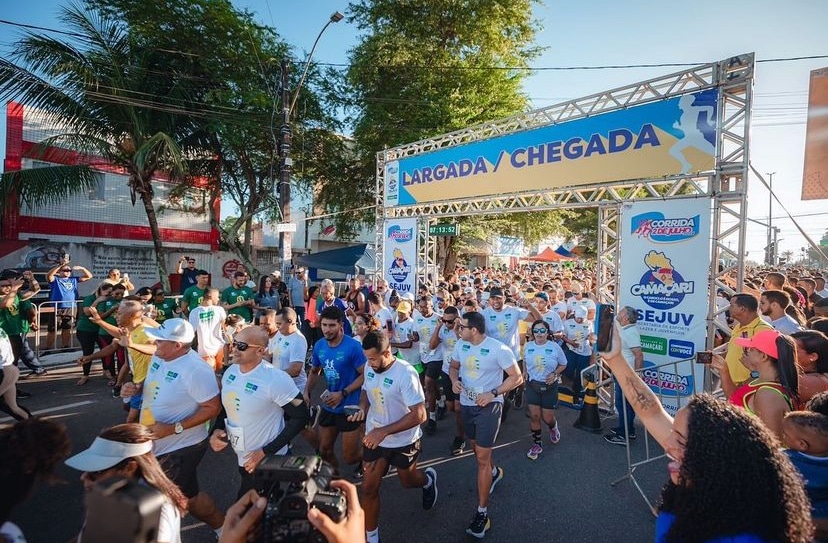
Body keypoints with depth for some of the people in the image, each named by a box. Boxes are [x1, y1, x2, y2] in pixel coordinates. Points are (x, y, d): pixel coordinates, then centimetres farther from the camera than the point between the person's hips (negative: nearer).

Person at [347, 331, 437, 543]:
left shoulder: (406, 374, -31)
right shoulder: (369, 367, -11)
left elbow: (419, 415, -30)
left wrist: (384, 431, -33)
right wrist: (362, 409, -12)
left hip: (403, 441, -4)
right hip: (375, 437, 5)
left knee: (407, 481, 21)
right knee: (368, 488, 8)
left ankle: (428, 479, 56)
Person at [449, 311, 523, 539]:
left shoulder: (498, 349, -22)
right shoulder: (461, 344, -6)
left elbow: (517, 377, -14)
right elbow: (454, 366, 11)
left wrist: (493, 393, -23)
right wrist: (454, 380, -11)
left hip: (489, 406, -6)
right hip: (467, 404, 6)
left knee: (481, 457, -5)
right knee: (477, 447, 25)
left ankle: (482, 513, 9)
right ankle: (494, 472, 57)